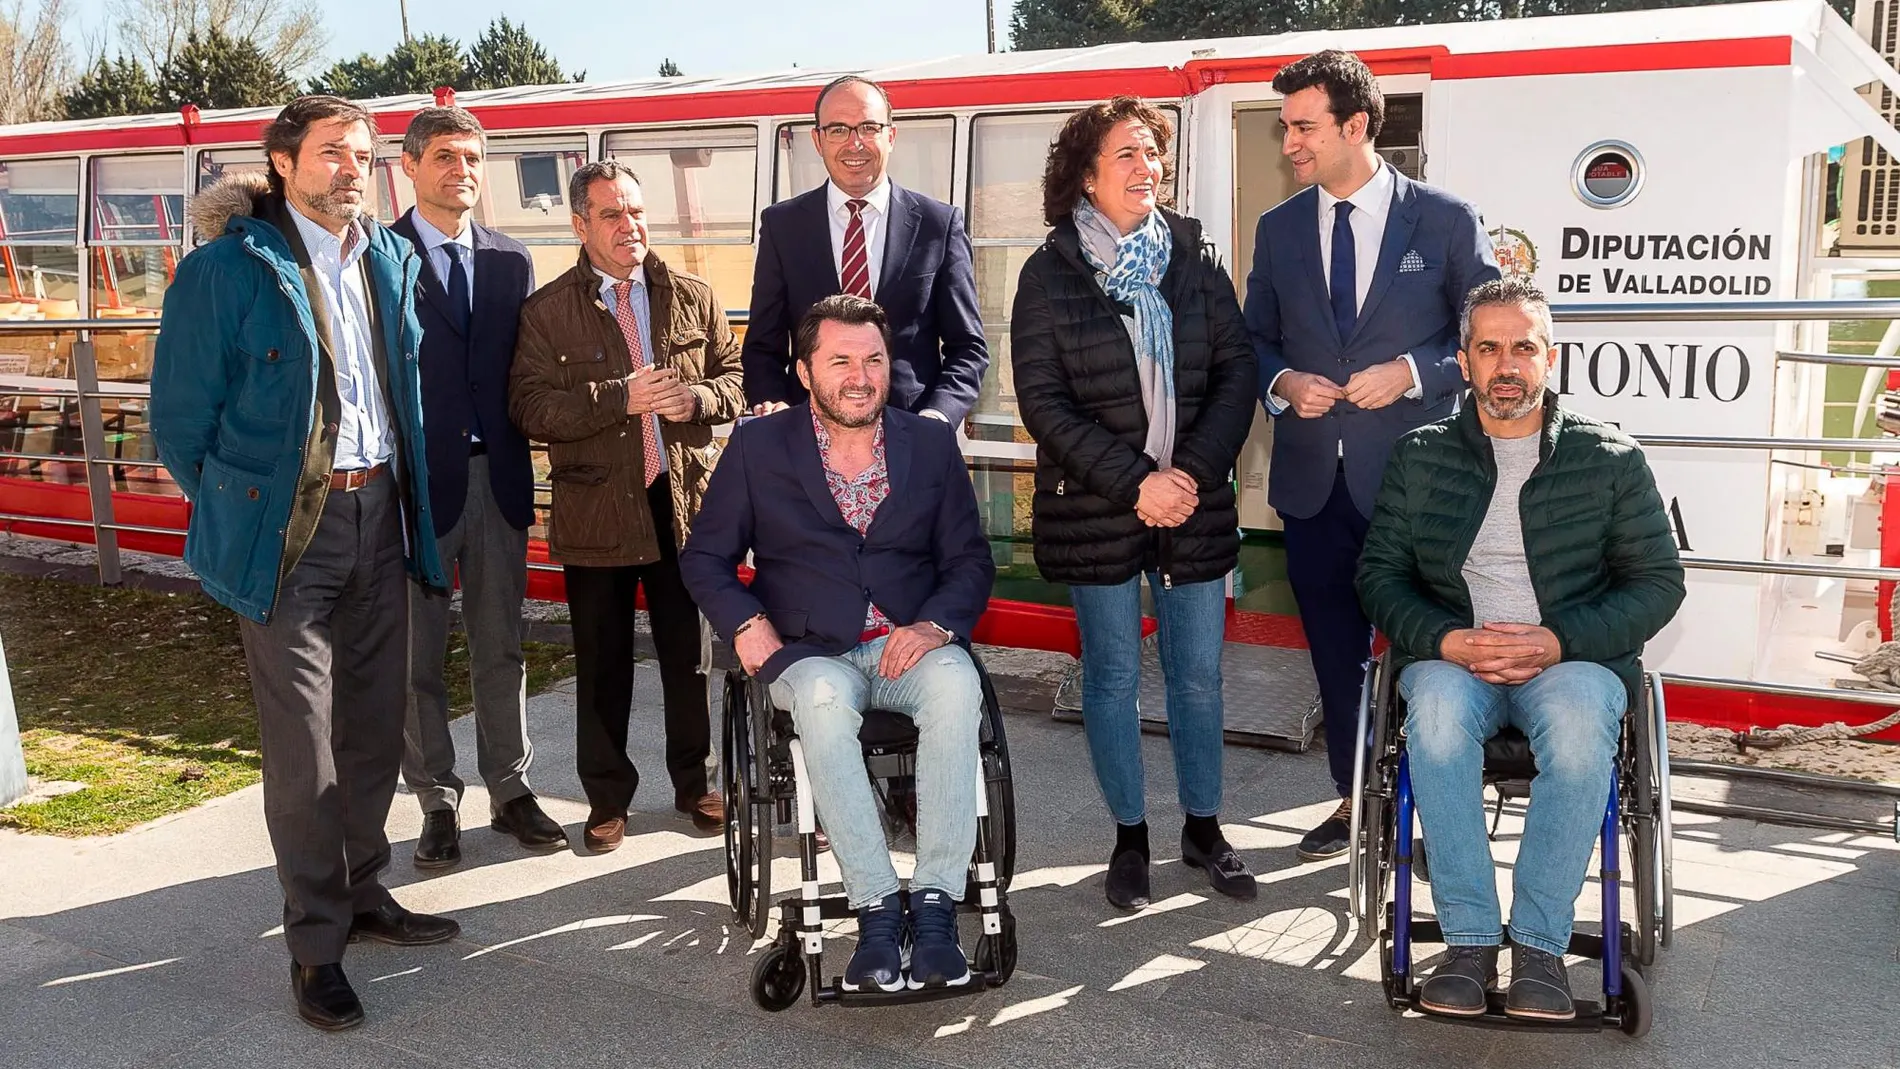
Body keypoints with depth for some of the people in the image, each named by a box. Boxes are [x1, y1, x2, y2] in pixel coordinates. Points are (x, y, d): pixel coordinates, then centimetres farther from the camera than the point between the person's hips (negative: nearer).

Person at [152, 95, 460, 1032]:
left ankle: (363, 894, 29)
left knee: (375, 723, 13)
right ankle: (315, 943, 11)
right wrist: (239, 514, 3)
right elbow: (181, 417, -3)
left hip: (379, 515, 5)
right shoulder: (226, 269, -7)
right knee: (303, 741, -1)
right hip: (289, 530, -5)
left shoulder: (393, 261, 10)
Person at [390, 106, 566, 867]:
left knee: (501, 647, 12)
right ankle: (437, 803, 19)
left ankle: (510, 790, 23)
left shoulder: (511, 262, 11)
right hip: (416, 481, -3)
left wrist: (520, 466, 1)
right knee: (420, 654, 7)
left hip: (498, 478, 4)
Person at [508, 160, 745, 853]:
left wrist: (698, 399, -13)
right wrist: (622, 397, -21)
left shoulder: (694, 298, 7)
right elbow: (531, 407, -11)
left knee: (690, 654, 12)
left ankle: (693, 784, 29)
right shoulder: (547, 312, -2)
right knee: (602, 665, 9)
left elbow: (736, 376, 10)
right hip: (596, 512, -2)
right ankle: (607, 800, 24)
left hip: (684, 502, 2)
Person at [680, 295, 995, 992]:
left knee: (956, 684, -34)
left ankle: (936, 906, -31)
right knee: (824, 698, -37)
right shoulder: (757, 447, 7)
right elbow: (705, 557, 11)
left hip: (911, 646, 1)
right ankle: (877, 910, -31)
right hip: (811, 654, -1)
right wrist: (746, 622, -9)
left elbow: (970, 560, 10)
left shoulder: (931, 444, 11)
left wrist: (936, 624, -11)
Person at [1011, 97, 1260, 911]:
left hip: (1195, 507, 2)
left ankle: (1203, 828, 27)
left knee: (1199, 674, 9)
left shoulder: (1195, 258, 5)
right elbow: (1041, 401, -8)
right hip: (1096, 515, -2)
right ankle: (1130, 837, 22)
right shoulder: (1050, 274, -3)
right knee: (1112, 675, 7)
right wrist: (1134, 483, -15)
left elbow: (1237, 372, 3)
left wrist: (1194, 472, -11)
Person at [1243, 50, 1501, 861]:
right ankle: (1353, 799, 29)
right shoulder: (1278, 229, 7)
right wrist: (1282, 382, -8)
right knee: (1335, 652, 13)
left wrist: (1412, 372, -15)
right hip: (1313, 479, 4)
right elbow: (1254, 340, 13)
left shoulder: (1446, 220, -3)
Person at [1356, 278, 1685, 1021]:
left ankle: (1540, 942, -22)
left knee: (1580, 722, -35)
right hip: (1452, 655, 1)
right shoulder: (1420, 457, 9)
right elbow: (1379, 573, 6)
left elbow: (1658, 582, 4)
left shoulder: (1610, 459, 6)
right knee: (1436, 707, -34)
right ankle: (1470, 939, -25)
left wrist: (1559, 641, -13)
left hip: (1573, 657, -1)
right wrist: (1446, 640, -14)